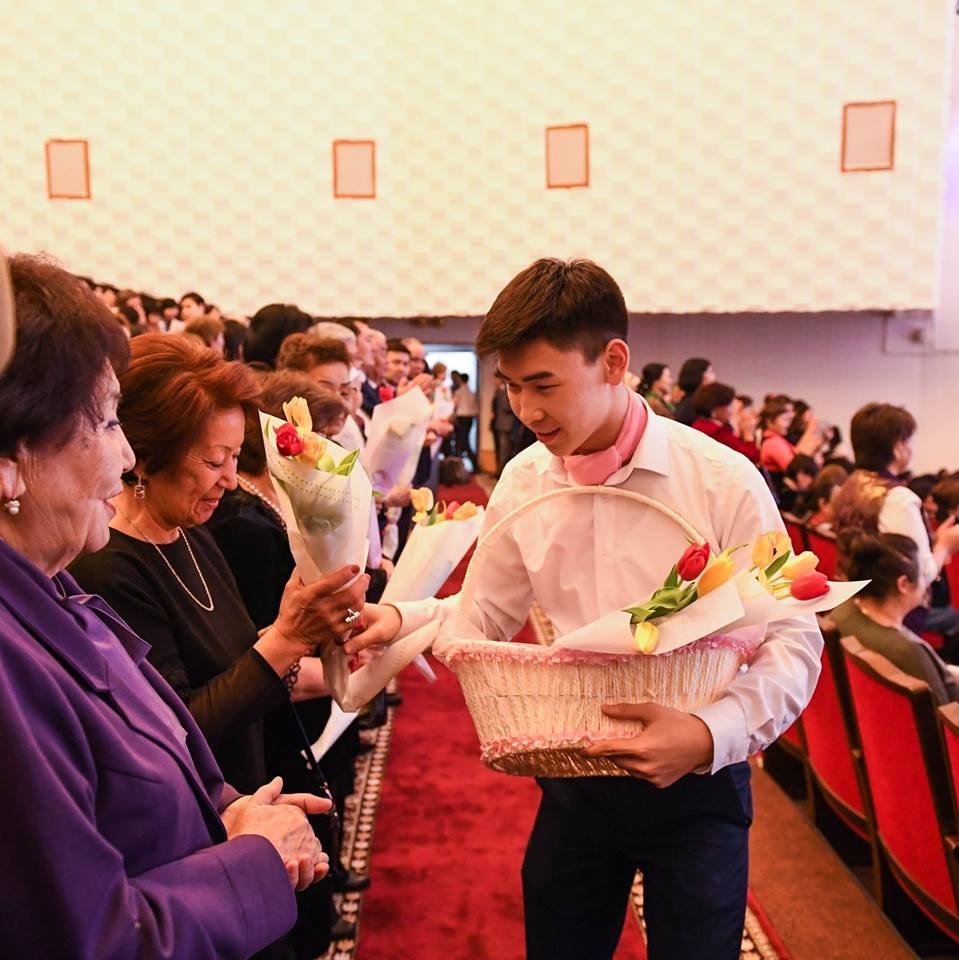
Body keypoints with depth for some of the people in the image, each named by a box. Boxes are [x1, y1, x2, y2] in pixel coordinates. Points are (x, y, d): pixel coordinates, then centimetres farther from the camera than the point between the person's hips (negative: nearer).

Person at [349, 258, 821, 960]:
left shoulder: (724, 481, -16)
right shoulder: (523, 483, -4)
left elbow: (792, 643, -13)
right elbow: (485, 614, 5)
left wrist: (713, 734, -29)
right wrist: (401, 620, -13)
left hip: (695, 786, -3)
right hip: (573, 788, 4)